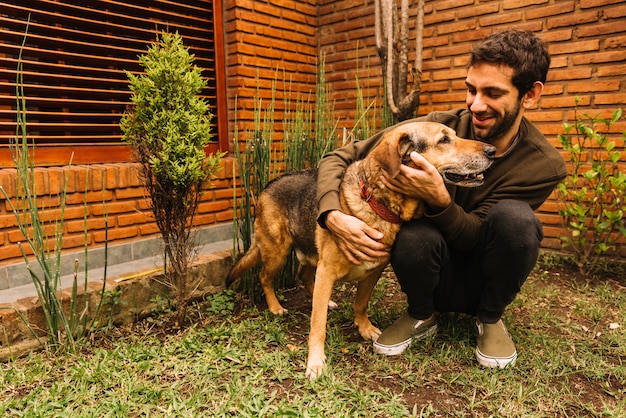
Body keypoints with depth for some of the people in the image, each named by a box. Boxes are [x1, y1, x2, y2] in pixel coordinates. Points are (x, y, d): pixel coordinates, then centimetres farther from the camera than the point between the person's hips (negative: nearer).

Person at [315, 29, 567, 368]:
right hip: (436, 279, 0)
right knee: (413, 235, -35)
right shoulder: (440, 127, -17)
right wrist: (333, 216, -36)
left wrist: (438, 199, -41)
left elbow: (477, 237, -20)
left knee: (514, 216, -31)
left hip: (486, 281, 0)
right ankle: (422, 316, 1)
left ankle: (490, 319, -1)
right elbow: (339, 158, -17)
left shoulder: (544, 165, -16)